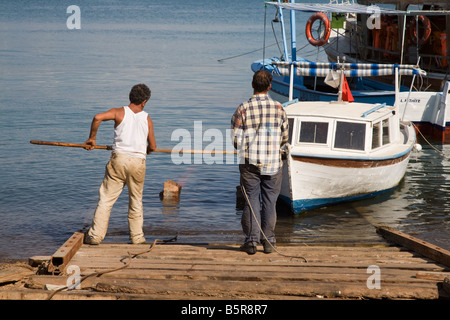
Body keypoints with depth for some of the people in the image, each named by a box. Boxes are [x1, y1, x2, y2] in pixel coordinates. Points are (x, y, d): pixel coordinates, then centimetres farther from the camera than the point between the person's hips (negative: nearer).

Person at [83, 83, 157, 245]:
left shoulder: (119, 112, 2)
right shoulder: (147, 119, 7)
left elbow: (98, 117, -16)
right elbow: (152, 146, 10)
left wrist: (91, 138, -3)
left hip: (119, 159, -1)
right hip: (138, 162, 1)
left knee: (106, 198, 3)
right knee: (136, 201, 16)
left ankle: (95, 235, 0)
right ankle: (137, 236, 19)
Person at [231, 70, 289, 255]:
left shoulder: (243, 109, -7)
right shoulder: (278, 108, -3)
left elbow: (235, 139, -5)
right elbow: (285, 137, 5)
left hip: (250, 163, -1)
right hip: (273, 163, 1)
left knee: (251, 201, 5)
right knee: (270, 202, 8)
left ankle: (251, 241, 5)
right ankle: (269, 241, 11)